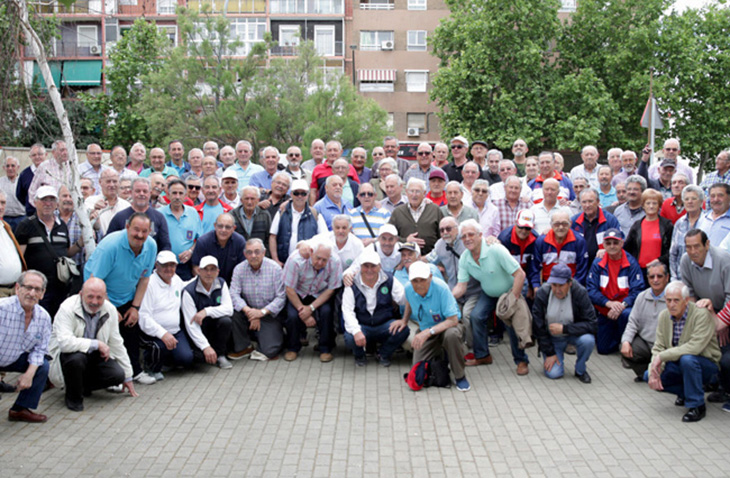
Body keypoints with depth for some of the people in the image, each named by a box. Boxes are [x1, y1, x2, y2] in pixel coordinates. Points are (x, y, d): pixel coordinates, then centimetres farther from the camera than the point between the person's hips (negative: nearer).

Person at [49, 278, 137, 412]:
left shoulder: (110, 310, -5)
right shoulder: (67, 309, -22)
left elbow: (116, 344, 3)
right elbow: (65, 342, -37)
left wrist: (127, 376, 6)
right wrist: (97, 344, -31)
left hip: (94, 355, 5)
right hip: (67, 354, -5)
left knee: (117, 375, -19)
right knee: (76, 358, -38)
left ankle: (83, 385, 11)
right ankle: (73, 397, -9)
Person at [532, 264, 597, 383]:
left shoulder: (580, 293, -20)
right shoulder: (542, 294, -17)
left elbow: (591, 324, -21)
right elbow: (538, 327, -9)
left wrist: (564, 328, -29)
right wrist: (549, 353, -9)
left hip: (573, 334, 0)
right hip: (551, 338, 0)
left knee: (588, 340, -33)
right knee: (553, 373, -17)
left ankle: (580, 370, -3)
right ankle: (559, 355, 19)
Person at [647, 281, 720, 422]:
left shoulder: (701, 314, -22)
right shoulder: (664, 316, -2)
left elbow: (695, 347, -33)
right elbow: (658, 348, -2)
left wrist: (662, 356, -30)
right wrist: (653, 372, -20)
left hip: (706, 365, -6)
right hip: (678, 365, 6)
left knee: (687, 359, -37)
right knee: (648, 376, -12)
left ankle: (697, 406, -17)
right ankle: (685, 392, 13)